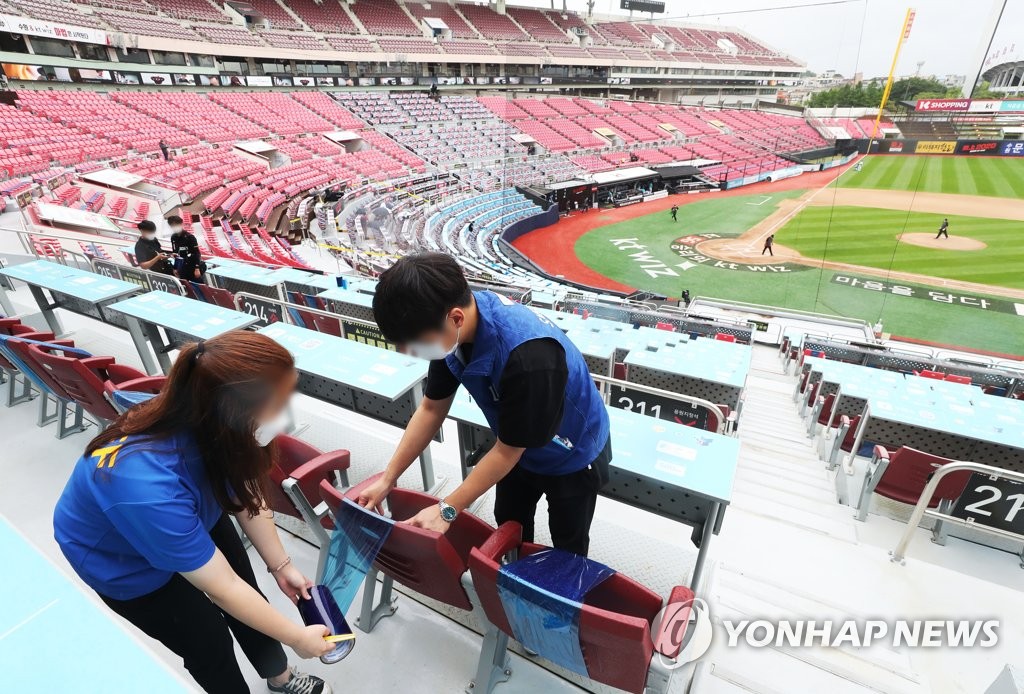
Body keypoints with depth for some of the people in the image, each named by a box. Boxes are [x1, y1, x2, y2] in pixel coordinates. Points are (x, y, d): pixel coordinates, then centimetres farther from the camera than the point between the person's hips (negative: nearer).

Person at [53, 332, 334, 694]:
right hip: (119, 559, -5)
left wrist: (280, 564, -5)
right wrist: (297, 637, -19)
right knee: (208, 643, 7)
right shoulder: (146, 487, -45)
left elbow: (245, 496, -9)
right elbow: (223, 587, -31)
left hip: (193, 516, 5)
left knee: (249, 593, 14)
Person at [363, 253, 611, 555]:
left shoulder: (529, 357, -45)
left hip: (573, 454, -6)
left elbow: (507, 450, -30)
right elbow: (432, 407, -9)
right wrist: (387, 478, -8)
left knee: (567, 545, 19)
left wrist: (447, 509, -22)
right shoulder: (453, 328, -22)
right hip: (518, 446, 6)